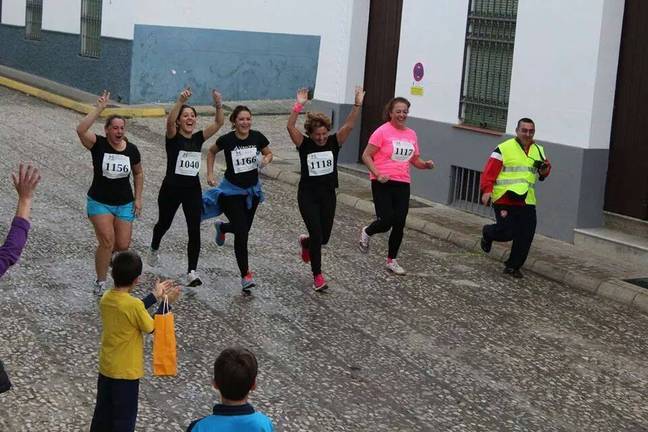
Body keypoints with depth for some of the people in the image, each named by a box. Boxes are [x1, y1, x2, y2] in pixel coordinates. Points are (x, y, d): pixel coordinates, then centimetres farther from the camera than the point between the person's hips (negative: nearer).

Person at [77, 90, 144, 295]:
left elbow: (138, 173, 11)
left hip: (125, 204, 3)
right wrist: (99, 109, -36)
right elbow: (81, 130, -33)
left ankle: (105, 256, 40)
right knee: (107, 241, -16)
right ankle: (100, 282, 2)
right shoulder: (98, 144, -13)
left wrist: (138, 198, 6)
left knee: (123, 245, 3)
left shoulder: (131, 149, -5)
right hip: (99, 203, -3)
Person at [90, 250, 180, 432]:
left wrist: (155, 295, 13)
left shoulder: (106, 298, -4)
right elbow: (152, 328, -11)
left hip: (106, 367, 7)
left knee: (103, 413, 21)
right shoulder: (134, 304, -26)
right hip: (126, 372, -7)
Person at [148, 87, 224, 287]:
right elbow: (169, 121, -31)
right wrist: (180, 101, -44)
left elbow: (219, 123, -6)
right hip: (171, 189, -2)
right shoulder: (173, 137, -9)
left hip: (193, 190, 2)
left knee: (195, 231, -8)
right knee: (164, 223, 20)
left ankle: (191, 272, -4)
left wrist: (218, 104, -24)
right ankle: (154, 249, 52)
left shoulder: (199, 138, 3)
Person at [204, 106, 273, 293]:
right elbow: (211, 152, 5)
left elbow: (269, 153, 7)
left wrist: (266, 159, -16)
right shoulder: (226, 140, -15)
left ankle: (222, 227, 52)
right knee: (241, 233, -11)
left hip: (252, 189, 4)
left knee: (244, 228, 17)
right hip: (232, 190, -4)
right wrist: (210, 174, -3)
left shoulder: (257, 137, -10)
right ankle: (245, 276, -1)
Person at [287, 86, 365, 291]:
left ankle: (305, 242, 47)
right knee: (317, 235, -8)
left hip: (328, 195, 3)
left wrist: (357, 104, -26)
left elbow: (349, 125, -15)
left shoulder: (334, 142, -2)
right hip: (308, 195, -3)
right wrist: (299, 105, -33)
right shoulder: (304, 144, -8)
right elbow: (290, 127, -23)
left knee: (324, 237, 10)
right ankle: (317, 276, 8)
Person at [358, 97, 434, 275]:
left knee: (399, 224, 4)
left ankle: (392, 260, 20)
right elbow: (366, 156, -8)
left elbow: (415, 160, 22)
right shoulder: (382, 131, -8)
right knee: (386, 221, -10)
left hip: (402, 184, 5)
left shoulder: (411, 134, 10)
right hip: (383, 183, -5)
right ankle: (366, 232, 24)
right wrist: (378, 174, -20)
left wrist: (426, 164, 1)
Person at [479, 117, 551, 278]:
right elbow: (489, 171, -11)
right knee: (507, 232, -8)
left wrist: (545, 169, 0)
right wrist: (487, 190, -22)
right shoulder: (504, 149, -8)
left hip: (526, 200, 6)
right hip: (504, 199, -6)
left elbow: (542, 173, 23)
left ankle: (513, 266, 19)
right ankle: (487, 233, 25)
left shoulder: (538, 150, 12)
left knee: (526, 236, 2)